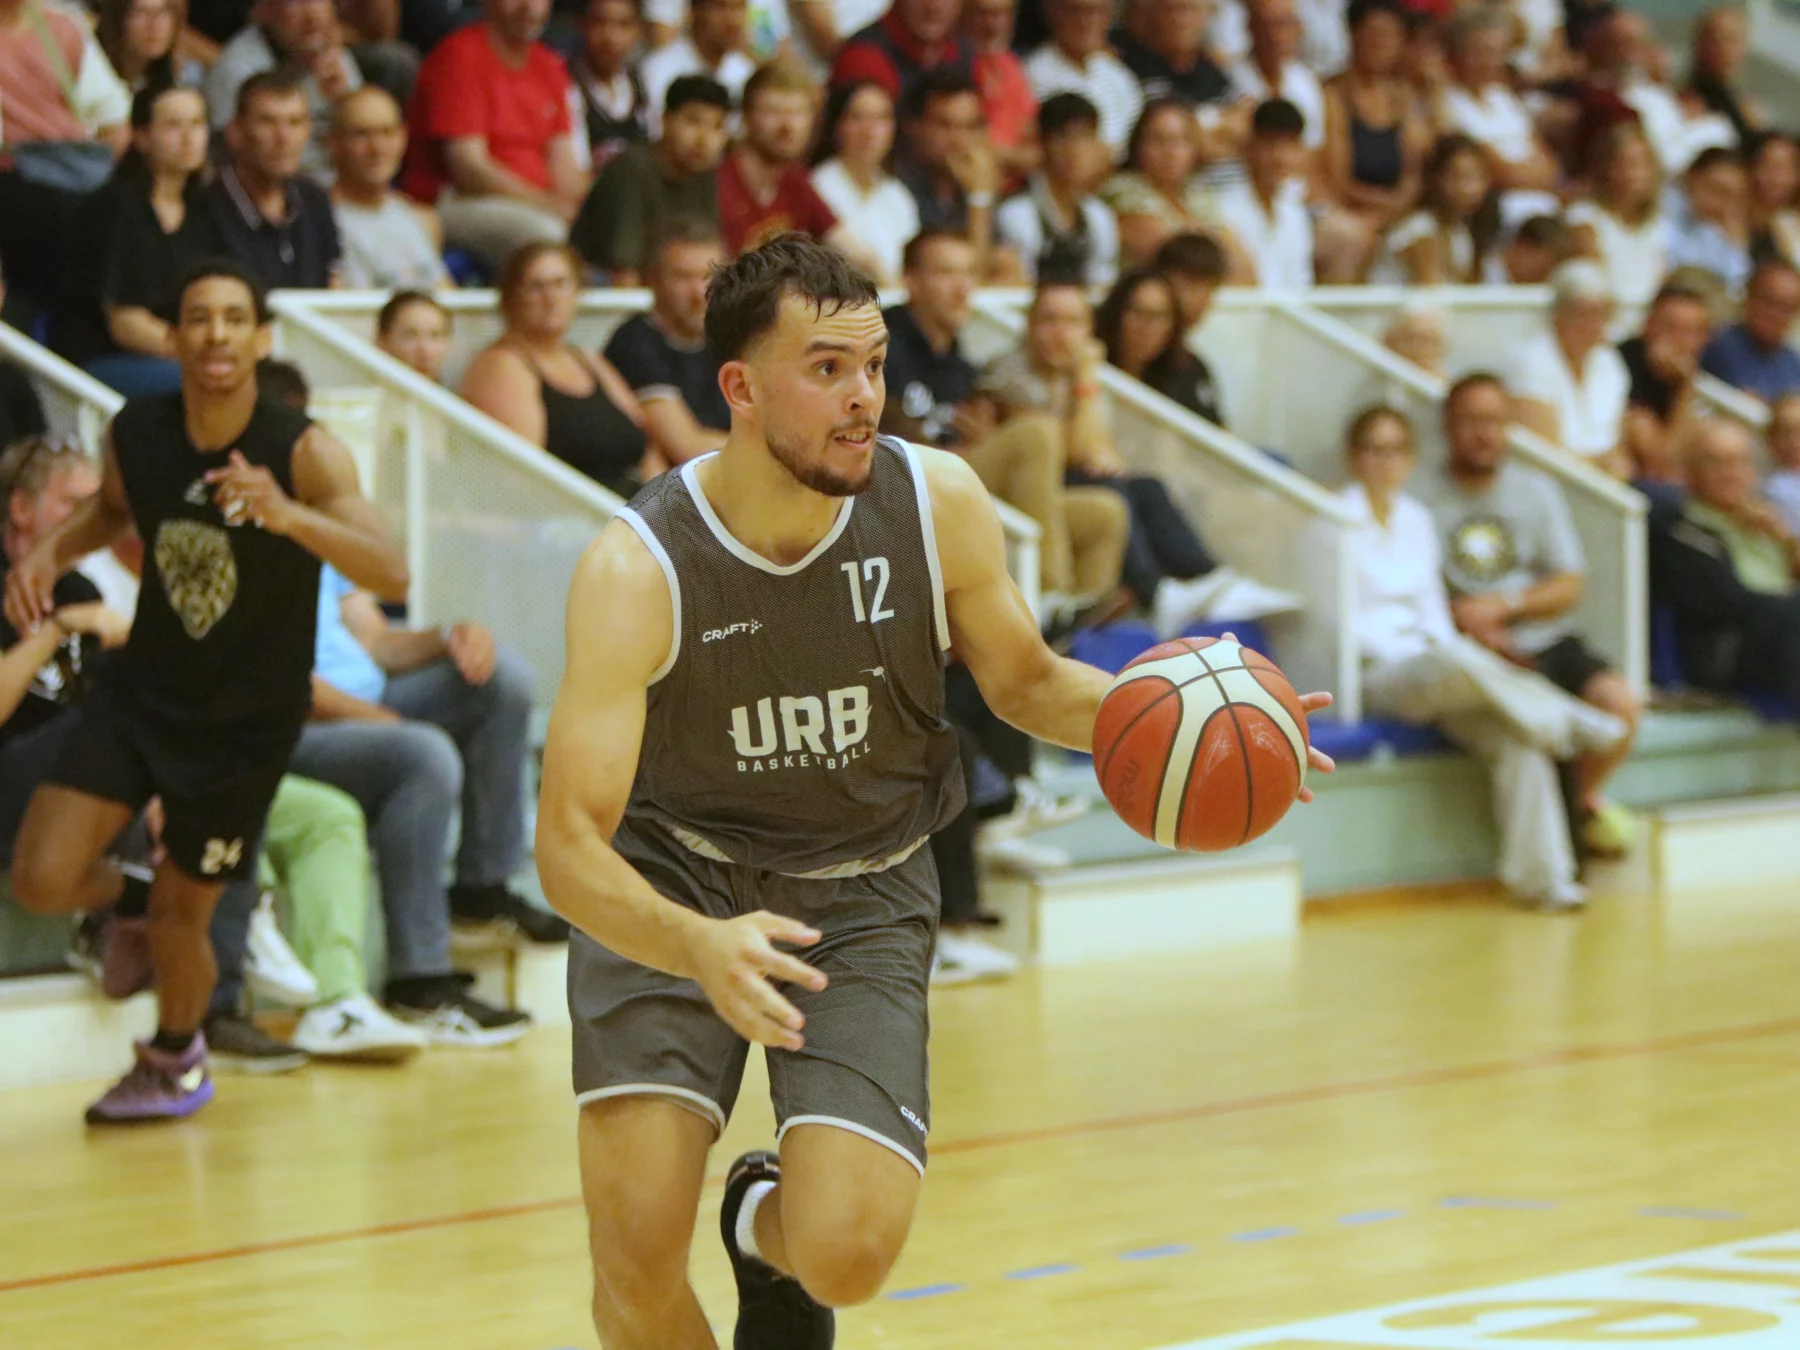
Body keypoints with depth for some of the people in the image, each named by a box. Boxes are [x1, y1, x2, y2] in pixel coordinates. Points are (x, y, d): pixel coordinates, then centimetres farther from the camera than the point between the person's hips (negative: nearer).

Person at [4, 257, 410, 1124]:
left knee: (181, 915, 5)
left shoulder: (303, 453, -22)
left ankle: (173, 1060, 38)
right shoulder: (137, 433, -9)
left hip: (246, 719, -3)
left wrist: (287, 516, -49)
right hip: (142, 690, 3)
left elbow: (391, 575, -33)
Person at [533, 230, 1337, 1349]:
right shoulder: (637, 571, -25)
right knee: (637, 1251, -17)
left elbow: (1025, 682, 4)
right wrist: (698, 948, -49)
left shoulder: (937, 503, -16)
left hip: (859, 894, 2)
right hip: (671, 882, -2)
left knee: (848, 1253, -15)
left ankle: (771, 1224, 24)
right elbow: (569, 846, -28)